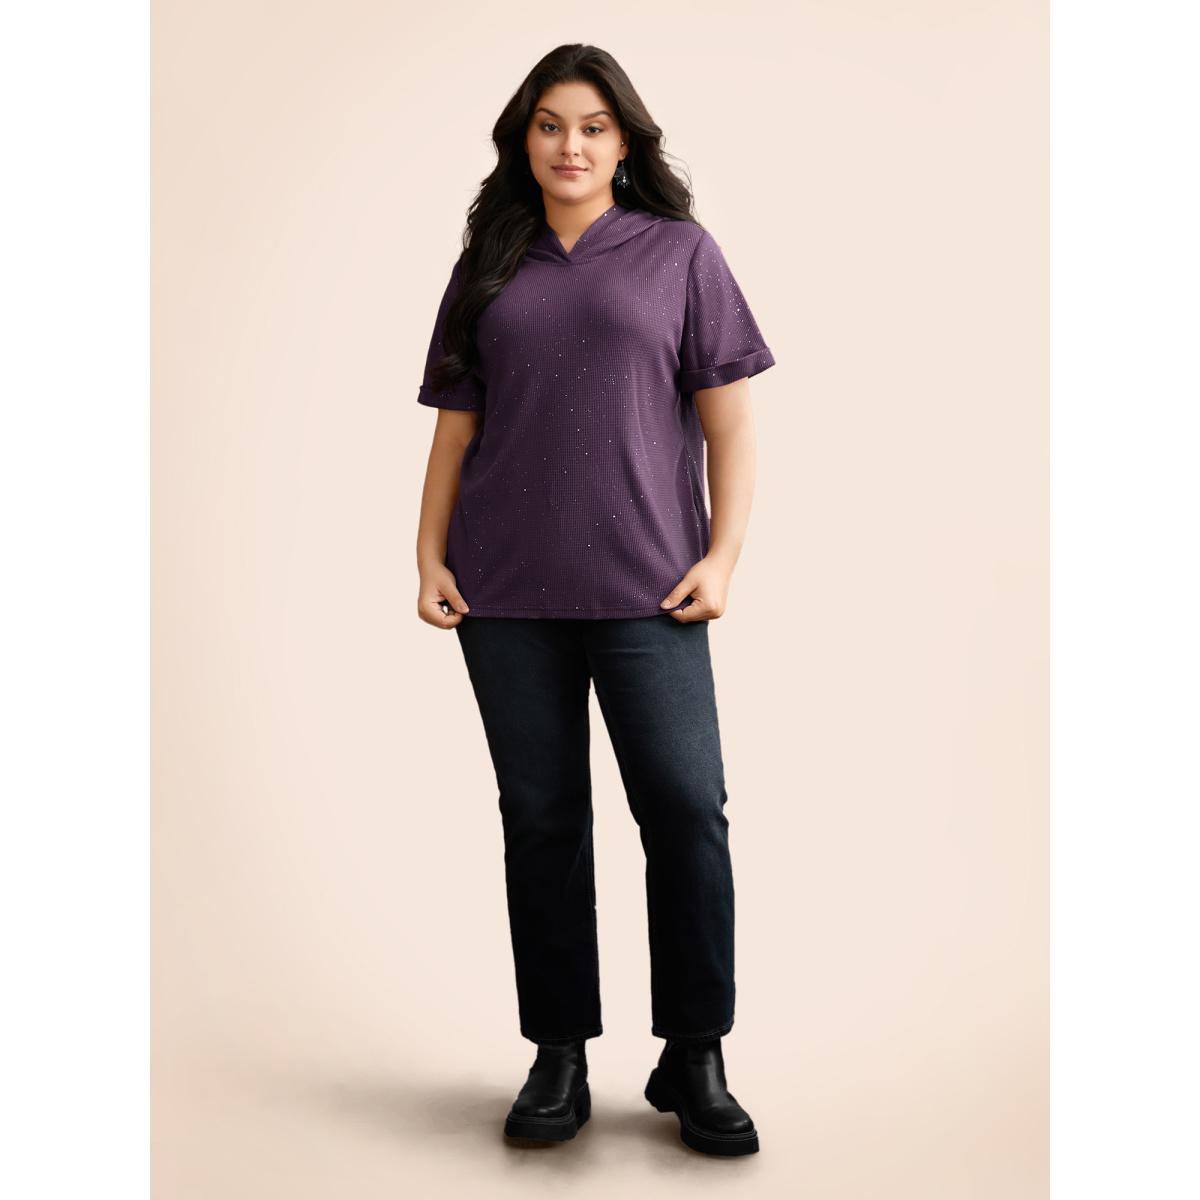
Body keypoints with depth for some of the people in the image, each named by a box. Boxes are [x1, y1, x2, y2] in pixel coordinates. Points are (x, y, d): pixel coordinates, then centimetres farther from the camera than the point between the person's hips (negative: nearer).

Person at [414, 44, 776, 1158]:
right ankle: (558, 1057, 17)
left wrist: (722, 554, -6)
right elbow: (454, 427, 14)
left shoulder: (680, 252, 9)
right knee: (540, 816, 6)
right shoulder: (488, 268, 15)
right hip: (505, 589, 2)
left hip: (644, 587, -2)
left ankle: (694, 1061, 9)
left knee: (685, 809, -5)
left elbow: (728, 418, 4)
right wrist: (430, 558, 4)